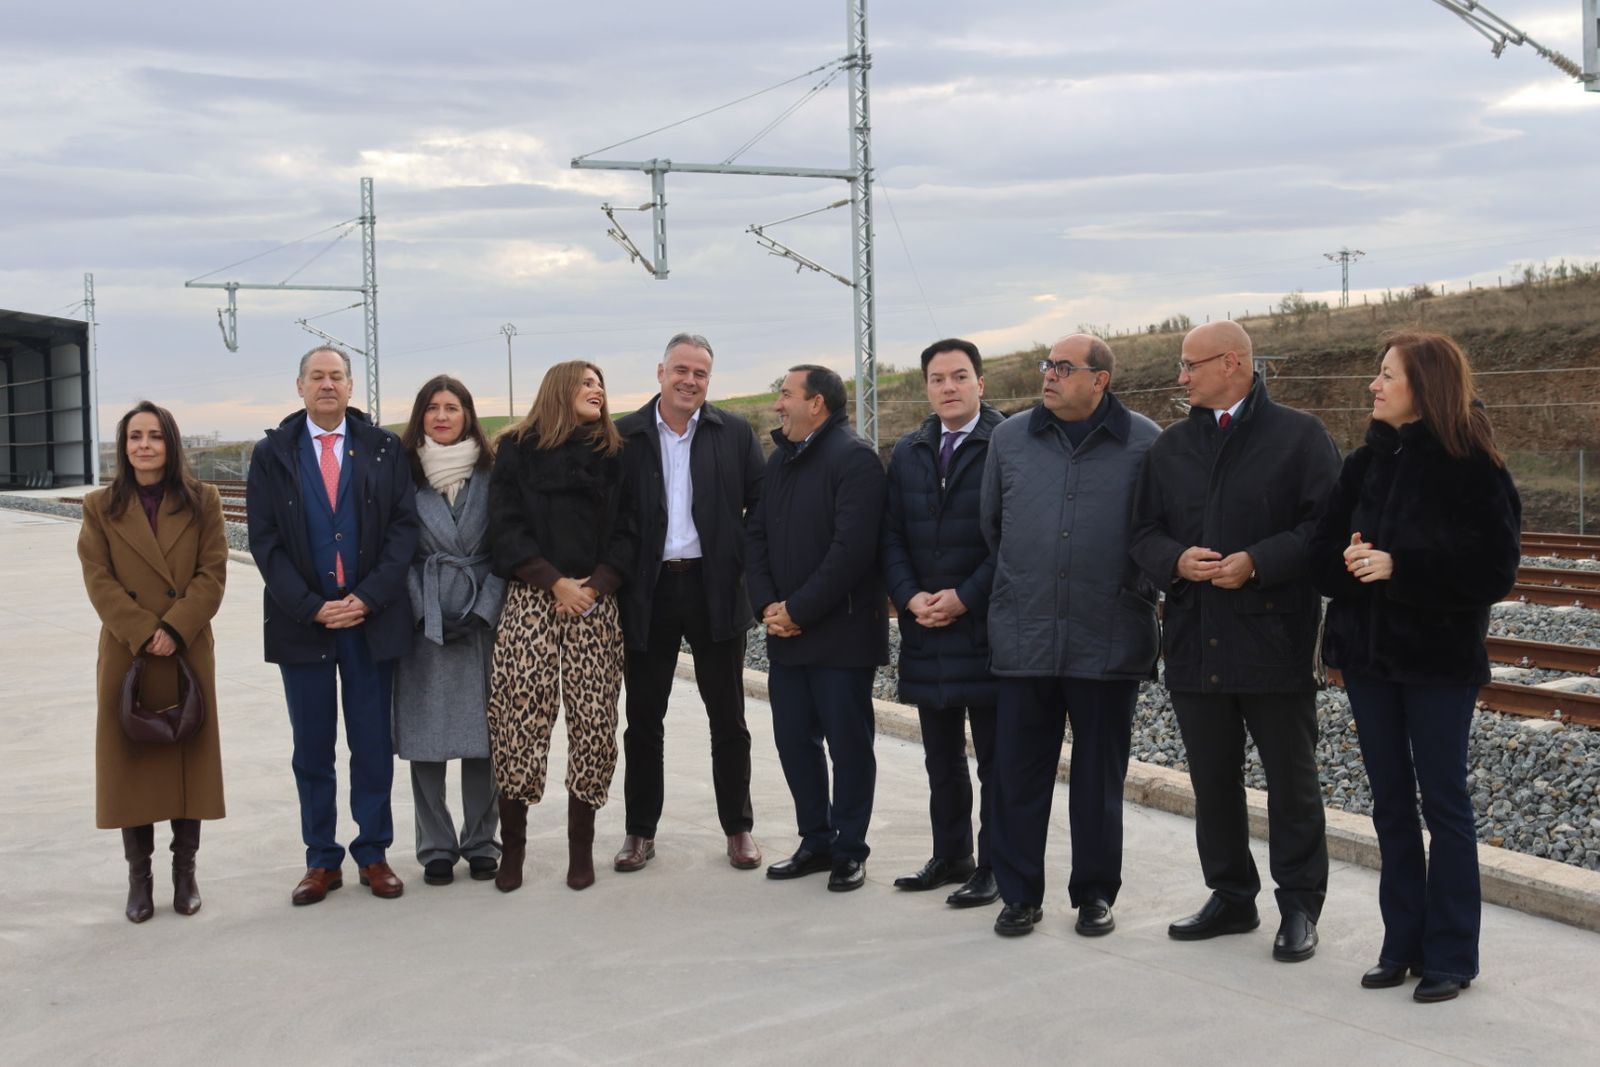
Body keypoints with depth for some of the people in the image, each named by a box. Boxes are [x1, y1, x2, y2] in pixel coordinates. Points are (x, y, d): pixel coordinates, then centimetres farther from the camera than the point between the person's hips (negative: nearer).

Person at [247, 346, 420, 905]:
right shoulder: (271, 454, 5)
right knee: (312, 749, 7)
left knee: (373, 744, 6)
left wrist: (368, 598, -11)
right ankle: (321, 860, 17)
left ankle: (374, 854, 17)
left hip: (372, 617, 0)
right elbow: (264, 540, 0)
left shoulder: (384, 449, 4)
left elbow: (404, 526, -1)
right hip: (302, 621, 0)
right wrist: (312, 607, -10)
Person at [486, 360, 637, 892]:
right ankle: (512, 844, 7)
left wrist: (597, 585, -7)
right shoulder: (518, 450, 7)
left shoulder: (612, 455, 12)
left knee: (594, 721, -2)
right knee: (518, 720, -6)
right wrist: (555, 582, -10)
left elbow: (625, 531, 7)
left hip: (595, 603, 2)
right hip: (531, 601, -2)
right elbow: (505, 528, -1)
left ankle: (581, 845, 10)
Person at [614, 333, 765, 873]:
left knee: (727, 717, 8)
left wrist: (748, 566, -6)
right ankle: (640, 831, 20)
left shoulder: (735, 434, 2)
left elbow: (762, 504, 3)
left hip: (715, 589, 0)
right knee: (643, 718, 9)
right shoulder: (624, 436, 1)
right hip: (648, 592, 0)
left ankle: (738, 828, 20)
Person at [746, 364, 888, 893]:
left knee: (848, 744, 2)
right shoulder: (780, 461, 15)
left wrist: (798, 610, -17)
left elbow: (851, 548, -20)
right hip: (786, 633, 8)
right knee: (794, 740, 12)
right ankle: (816, 841, 25)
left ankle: (849, 850, 14)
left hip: (841, 633, -8)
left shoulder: (854, 459, -11)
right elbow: (757, 537, 13)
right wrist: (768, 605, -3)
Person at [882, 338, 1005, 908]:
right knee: (941, 756, 15)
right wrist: (911, 598, -5)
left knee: (994, 756, 3)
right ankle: (950, 856, 26)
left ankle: (993, 866, 12)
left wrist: (965, 597, -14)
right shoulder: (908, 452, 12)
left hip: (986, 626, -6)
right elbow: (892, 536, 10)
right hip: (926, 628, 6)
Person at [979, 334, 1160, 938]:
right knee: (1018, 773, 5)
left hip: (1108, 642, -2)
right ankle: (1020, 894, 18)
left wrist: (1139, 592, 7)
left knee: (1100, 776, 9)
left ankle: (1095, 894, 23)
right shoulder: (1009, 439, 7)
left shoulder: (1144, 443, -2)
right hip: (1024, 639, 2)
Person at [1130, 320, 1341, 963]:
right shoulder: (1172, 445, 13)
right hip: (1195, 642, 5)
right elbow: (1144, 531, 13)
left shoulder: (1299, 436, -2)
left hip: (1275, 639, -5)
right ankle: (1231, 897, 26)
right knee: (1212, 779, 12)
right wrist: (1176, 560, -9)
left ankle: (1299, 908, 15)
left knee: (1292, 781, 4)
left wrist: (1257, 563, -19)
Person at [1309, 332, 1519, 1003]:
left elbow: (1494, 570, -15)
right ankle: (1403, 945, 21)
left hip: (1438, 657, -5)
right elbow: (1324, 551, 6)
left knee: (1443, 802, 2)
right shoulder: (1366, 463, 6)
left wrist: (1399, 567, -22)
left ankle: (1450, 956, 11)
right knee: (1391, 802, 11)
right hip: (1367, 652, 6)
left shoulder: (1471, 468, -10)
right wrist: (1349, 561, -17)